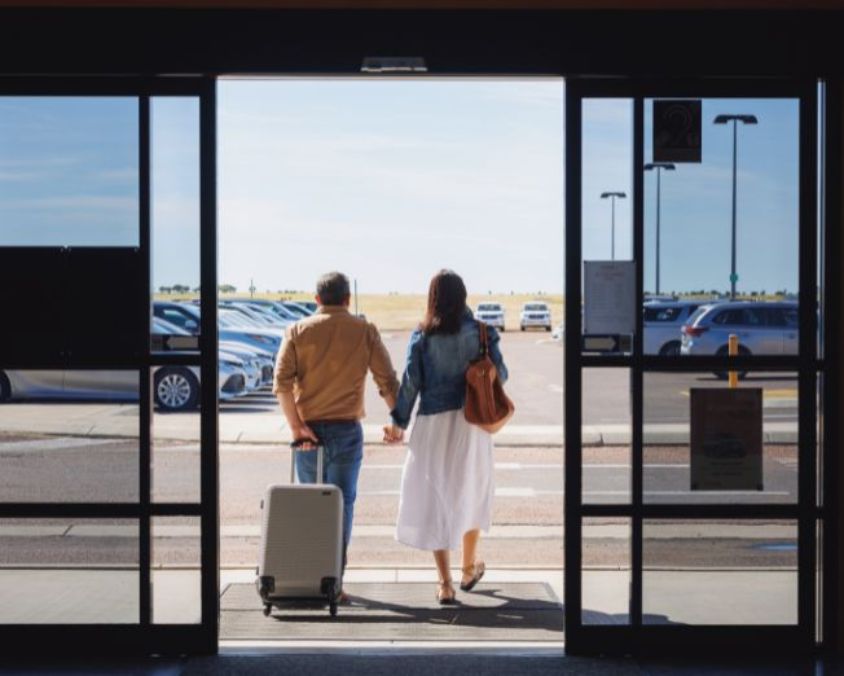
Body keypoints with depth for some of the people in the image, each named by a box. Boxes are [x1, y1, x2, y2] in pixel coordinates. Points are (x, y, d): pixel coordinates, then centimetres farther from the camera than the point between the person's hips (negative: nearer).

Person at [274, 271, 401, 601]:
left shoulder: (298, 330, 3)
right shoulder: (364, 331, 1)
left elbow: (282, 381, -8)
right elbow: (388, 382, -1)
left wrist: (296, 426, -8)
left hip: (308, 428, 1)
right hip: (346, 429, -1)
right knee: (342, 503, 2)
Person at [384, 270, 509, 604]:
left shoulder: (422, 337, -5)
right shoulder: (480, 333, -3)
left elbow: (410, 382, -5)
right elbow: (500, 373, 1)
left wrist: (398, 422, 5)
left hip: (433, 423, -1)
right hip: (471, 421, 1)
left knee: (434, 499, 5)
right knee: (470, 493, 20)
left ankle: (445, 583, 4)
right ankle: (469, 569, 34)